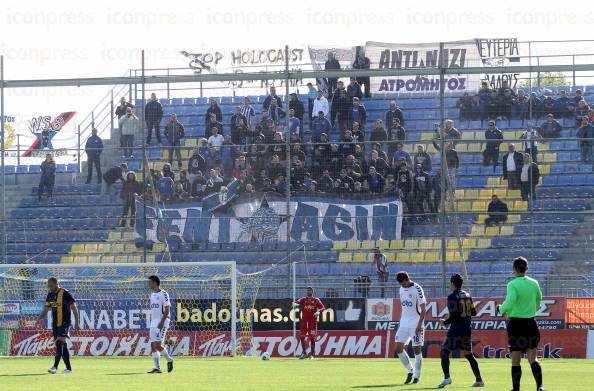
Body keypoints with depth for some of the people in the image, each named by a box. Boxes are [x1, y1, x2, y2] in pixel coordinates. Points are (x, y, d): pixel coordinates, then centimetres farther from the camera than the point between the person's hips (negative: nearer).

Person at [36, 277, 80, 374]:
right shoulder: (50, 294, 10)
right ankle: (68, 368, 14)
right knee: (62, 345, 8)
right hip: (55, 323, 7)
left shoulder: (64, 293, -10)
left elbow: (74, 308, -9)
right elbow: (46, 309, 19)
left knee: (60, 343, -17)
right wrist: (40, 320, 5)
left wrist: (77, 323, -12)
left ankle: (55, 367, -23)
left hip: (64, 323, -7)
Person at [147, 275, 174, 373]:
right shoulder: (152, 295, 17)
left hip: (162, 322, -8)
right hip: (153, 323, 8)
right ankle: (156, 368, 3)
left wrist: (162, 321, -22)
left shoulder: (163, 294, -8)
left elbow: (167, 309, -13)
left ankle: (169, 360, 5)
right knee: (153, 345, 1)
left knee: (158, 344, -15)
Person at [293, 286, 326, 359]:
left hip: (313, 320, -2)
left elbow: (323, 308, -2)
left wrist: (318, 311, -23)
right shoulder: (303, 299, 10)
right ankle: (304, 353, 9)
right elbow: (296, 303, -4)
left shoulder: (316, 300, 5)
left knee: (312, 337, -1)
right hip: (304, 320, 2)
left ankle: (312, 353, 6)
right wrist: (295, 304, -29)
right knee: (302, 337, -1)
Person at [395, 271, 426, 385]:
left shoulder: (417, 289, -11)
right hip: (404, 324, 6)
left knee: (417, 349, -1)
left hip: (415, 325, -6)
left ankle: (417, 376, 8)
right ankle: (410, 371, 12)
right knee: (398, 348, -3)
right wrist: (400, 322, 17)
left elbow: (423, 309, -12)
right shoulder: (402, 289, 10)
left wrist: (419, 325, -19)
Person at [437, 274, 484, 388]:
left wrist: (445, 322, -2)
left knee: (444, 351, -2)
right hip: (467, 329, 7)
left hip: (456, 329, -7)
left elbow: (454, 315, -17)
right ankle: (479, 380, 11)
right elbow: (473, 312, 13)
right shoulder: (467, 295, 10)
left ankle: (447, 377, -19)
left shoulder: (452, 297, -10)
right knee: (468, 354, 15)